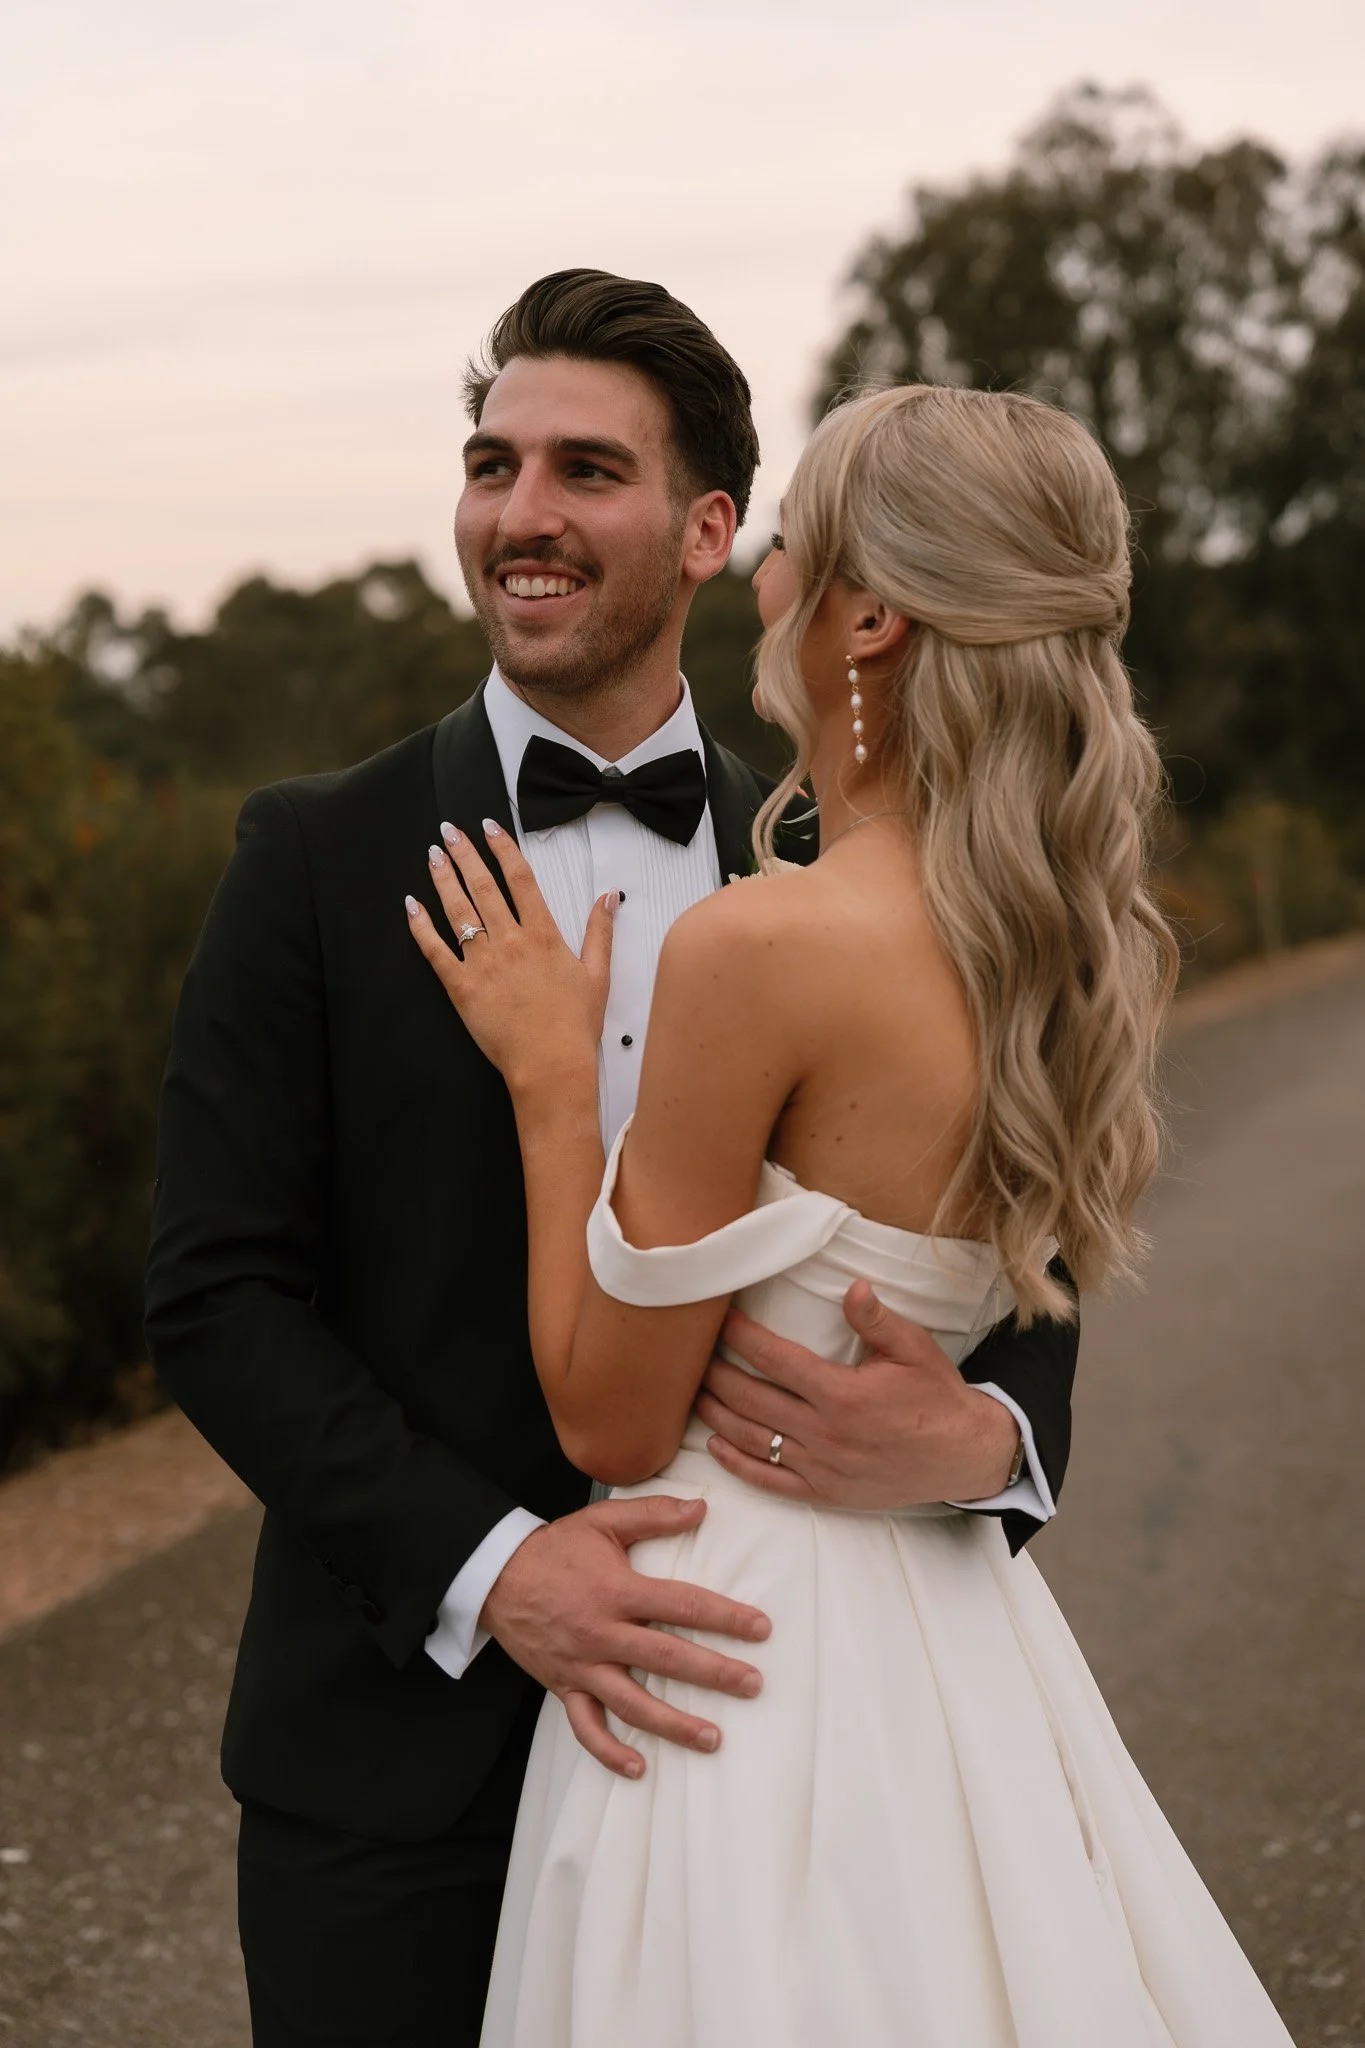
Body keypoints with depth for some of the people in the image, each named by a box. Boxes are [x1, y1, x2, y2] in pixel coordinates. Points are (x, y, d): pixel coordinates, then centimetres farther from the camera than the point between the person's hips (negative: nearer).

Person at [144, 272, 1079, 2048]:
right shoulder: (320, 860, -2)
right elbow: (218, 1292, -6)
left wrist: (985, 1435, -19)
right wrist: (486, 1565, -18)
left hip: (736, 1721, 2)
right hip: (403, 1753, -1)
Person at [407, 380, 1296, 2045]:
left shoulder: (761, 943, -23)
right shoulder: (1069, 937, 0)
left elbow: (612, 1423, -16)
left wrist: (550, 1080, -8)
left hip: (751, 1633, -8)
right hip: (953, 1616, 8)